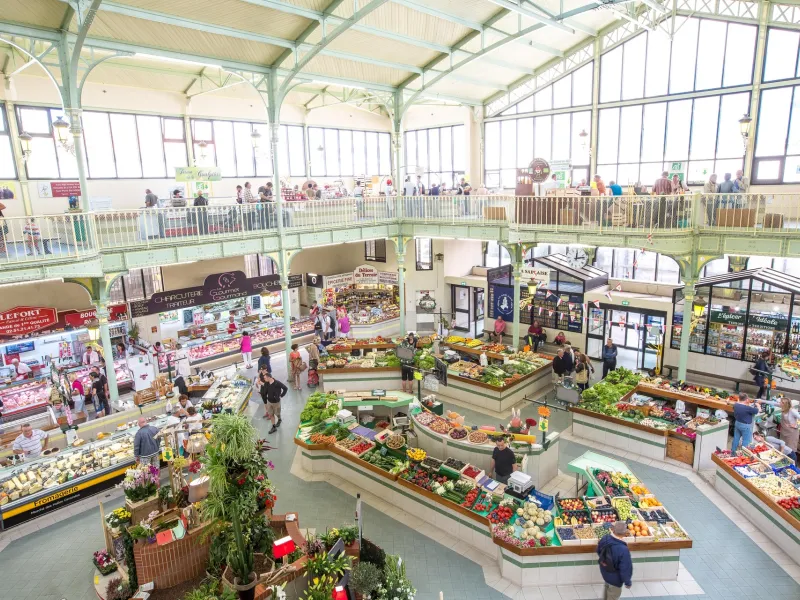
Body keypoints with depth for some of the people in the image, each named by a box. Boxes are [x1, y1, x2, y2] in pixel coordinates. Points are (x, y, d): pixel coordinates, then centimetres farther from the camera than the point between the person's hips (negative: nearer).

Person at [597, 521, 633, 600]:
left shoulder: (604, 539, -21)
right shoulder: (623, 550, -40)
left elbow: (599, 552, 1)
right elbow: (625, 569, -27)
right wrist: (627, 582, -8)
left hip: (604, 572, 6)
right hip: (615, 578, -6)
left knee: (607, 586, 36)